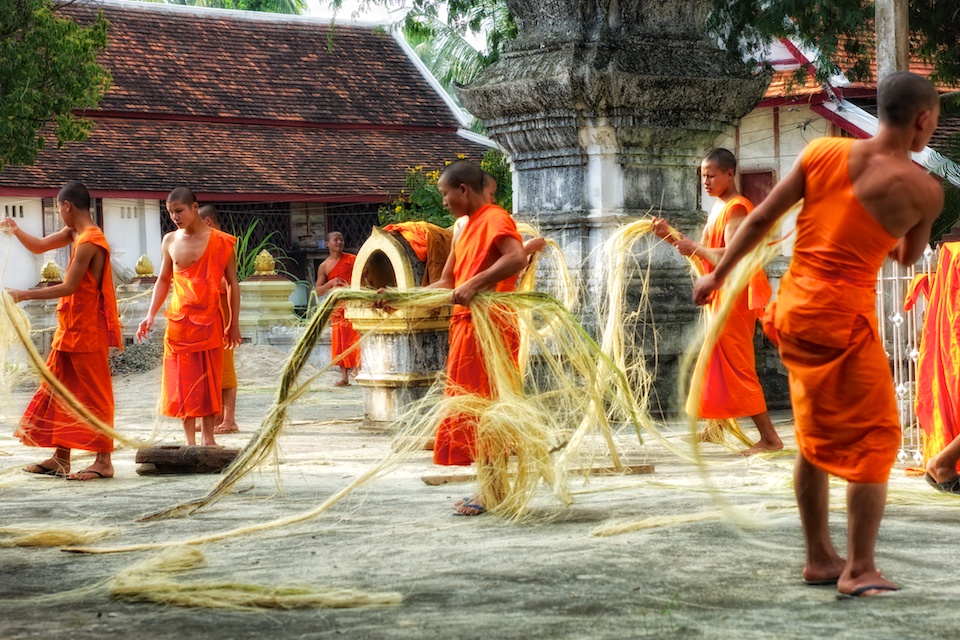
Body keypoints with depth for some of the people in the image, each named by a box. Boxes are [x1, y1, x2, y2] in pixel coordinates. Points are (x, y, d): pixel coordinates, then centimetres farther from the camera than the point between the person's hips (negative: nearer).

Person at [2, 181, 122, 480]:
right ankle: (61, 458, 18)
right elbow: (40, 246, 21)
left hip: (87, 329, -10)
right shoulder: (75, 233, 10)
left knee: (94, 393, -6)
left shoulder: (88, 241, -19)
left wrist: (26, 295, -16)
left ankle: (104, 460, -2)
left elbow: (68, 287, -21)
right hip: (71, 328, 10)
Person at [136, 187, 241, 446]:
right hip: (178, 319, 3)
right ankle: (190, 441, 5)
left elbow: (232, 283, 3)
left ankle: (208, 437, 7)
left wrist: (234, 323, 1)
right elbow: (163, 281, 14)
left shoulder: (220, 242, -3)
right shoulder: (169, 241, 6)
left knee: (209, 380, 2)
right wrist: (151, 315, 4)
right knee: (182, 381, 2)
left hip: (209, 321, -2)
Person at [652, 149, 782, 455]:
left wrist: (696, 248, -19)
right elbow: (702, 252, 15)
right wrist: (670, 237, 4)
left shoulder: (735, 208, -15)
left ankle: (769, 438, -12)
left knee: (736, 364, -12)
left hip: (734, 294, -10)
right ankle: (715, 427, 32)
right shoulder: (719, 207, 15)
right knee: (716, 361, 19)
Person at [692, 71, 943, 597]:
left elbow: (760, 219, 3)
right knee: (874, 439, 4)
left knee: (816, 437, 18)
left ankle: (819, 559, 25)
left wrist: (717, 275, 13)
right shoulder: (924, 191, -8)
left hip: (794, 310, 6)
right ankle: (859, 570, 2)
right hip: (844, 318, -6)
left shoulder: (822, 152, 1)